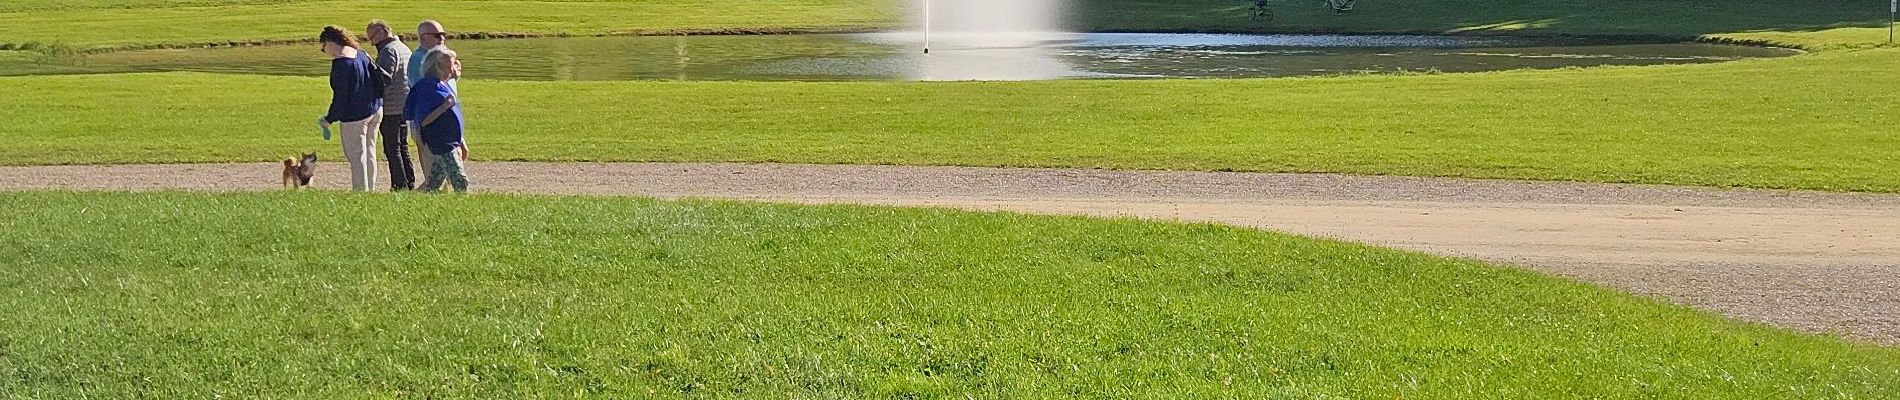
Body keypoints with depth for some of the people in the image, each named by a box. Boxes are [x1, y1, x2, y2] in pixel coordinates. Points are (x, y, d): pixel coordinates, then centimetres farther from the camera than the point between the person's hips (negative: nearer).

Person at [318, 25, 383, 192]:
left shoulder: (340, 63, -17)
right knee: (369, 153, 16)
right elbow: (378, 78, 12)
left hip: (354, 116, -8)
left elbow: (340, 96, -17)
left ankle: (360, 191, 3)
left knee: (356, 155, 1)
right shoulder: (361, 54, 7)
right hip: (375, 111, 8)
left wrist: (329, 119, -8)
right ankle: (369, 189, 22)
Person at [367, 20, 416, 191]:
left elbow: (383, 78, -22)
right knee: (402, 148, 15)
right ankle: (409, 184, 16)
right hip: (405, 107, 10)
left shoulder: (389, 50, -13)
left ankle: (400, 185, -5)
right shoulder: (404, 48, 18)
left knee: (392, 150, -5)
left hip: (391, 108, -10)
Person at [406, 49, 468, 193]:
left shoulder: (445, 85, 14)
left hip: (451, 143, 9)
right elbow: (423, 121, -18)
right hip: (440, 143, -9)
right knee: (460, 181, -13)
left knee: (434, 183, 12)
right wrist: (444, 107, -24)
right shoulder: (427, 87, -14)